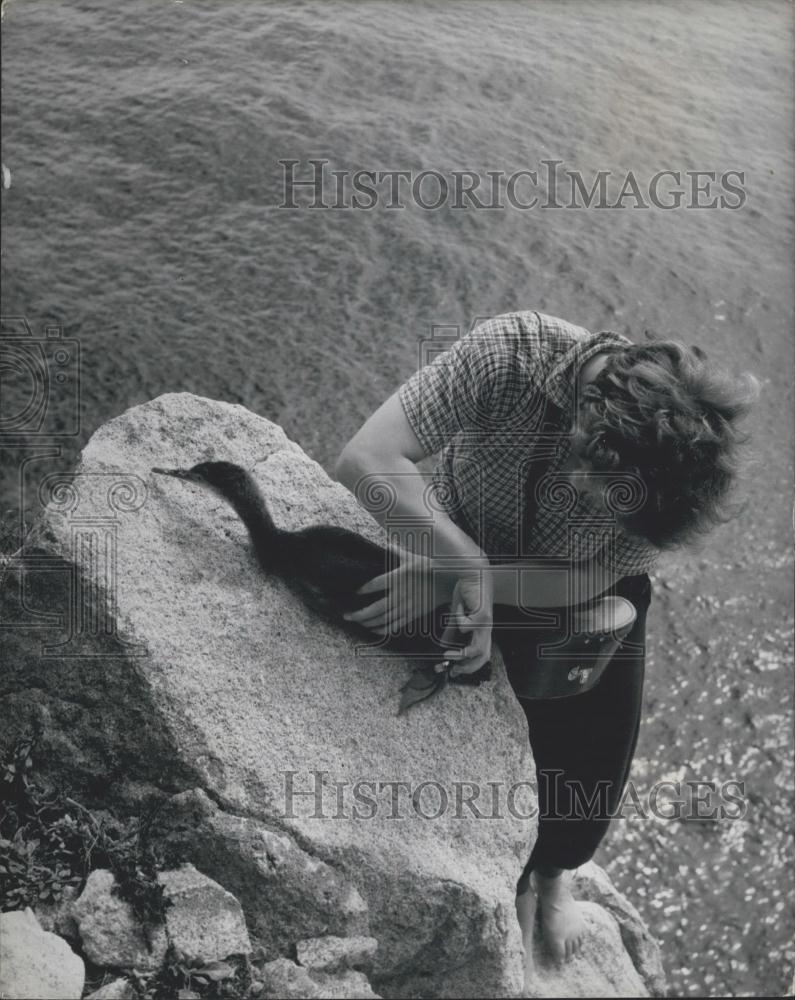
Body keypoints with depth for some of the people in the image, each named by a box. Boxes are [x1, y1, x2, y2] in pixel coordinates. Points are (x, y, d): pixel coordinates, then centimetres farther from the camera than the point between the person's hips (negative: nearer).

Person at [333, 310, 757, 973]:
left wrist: (453, 579, -35)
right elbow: (366, 461, -43)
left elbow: (590, 579, -27)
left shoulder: (686, 466, -35)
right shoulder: (513, 352, -40)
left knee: (591, 776, 7)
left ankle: (551, 871, 46)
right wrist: (468, 567, -44)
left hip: (585, 595, 1)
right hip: (458, 546, -1)